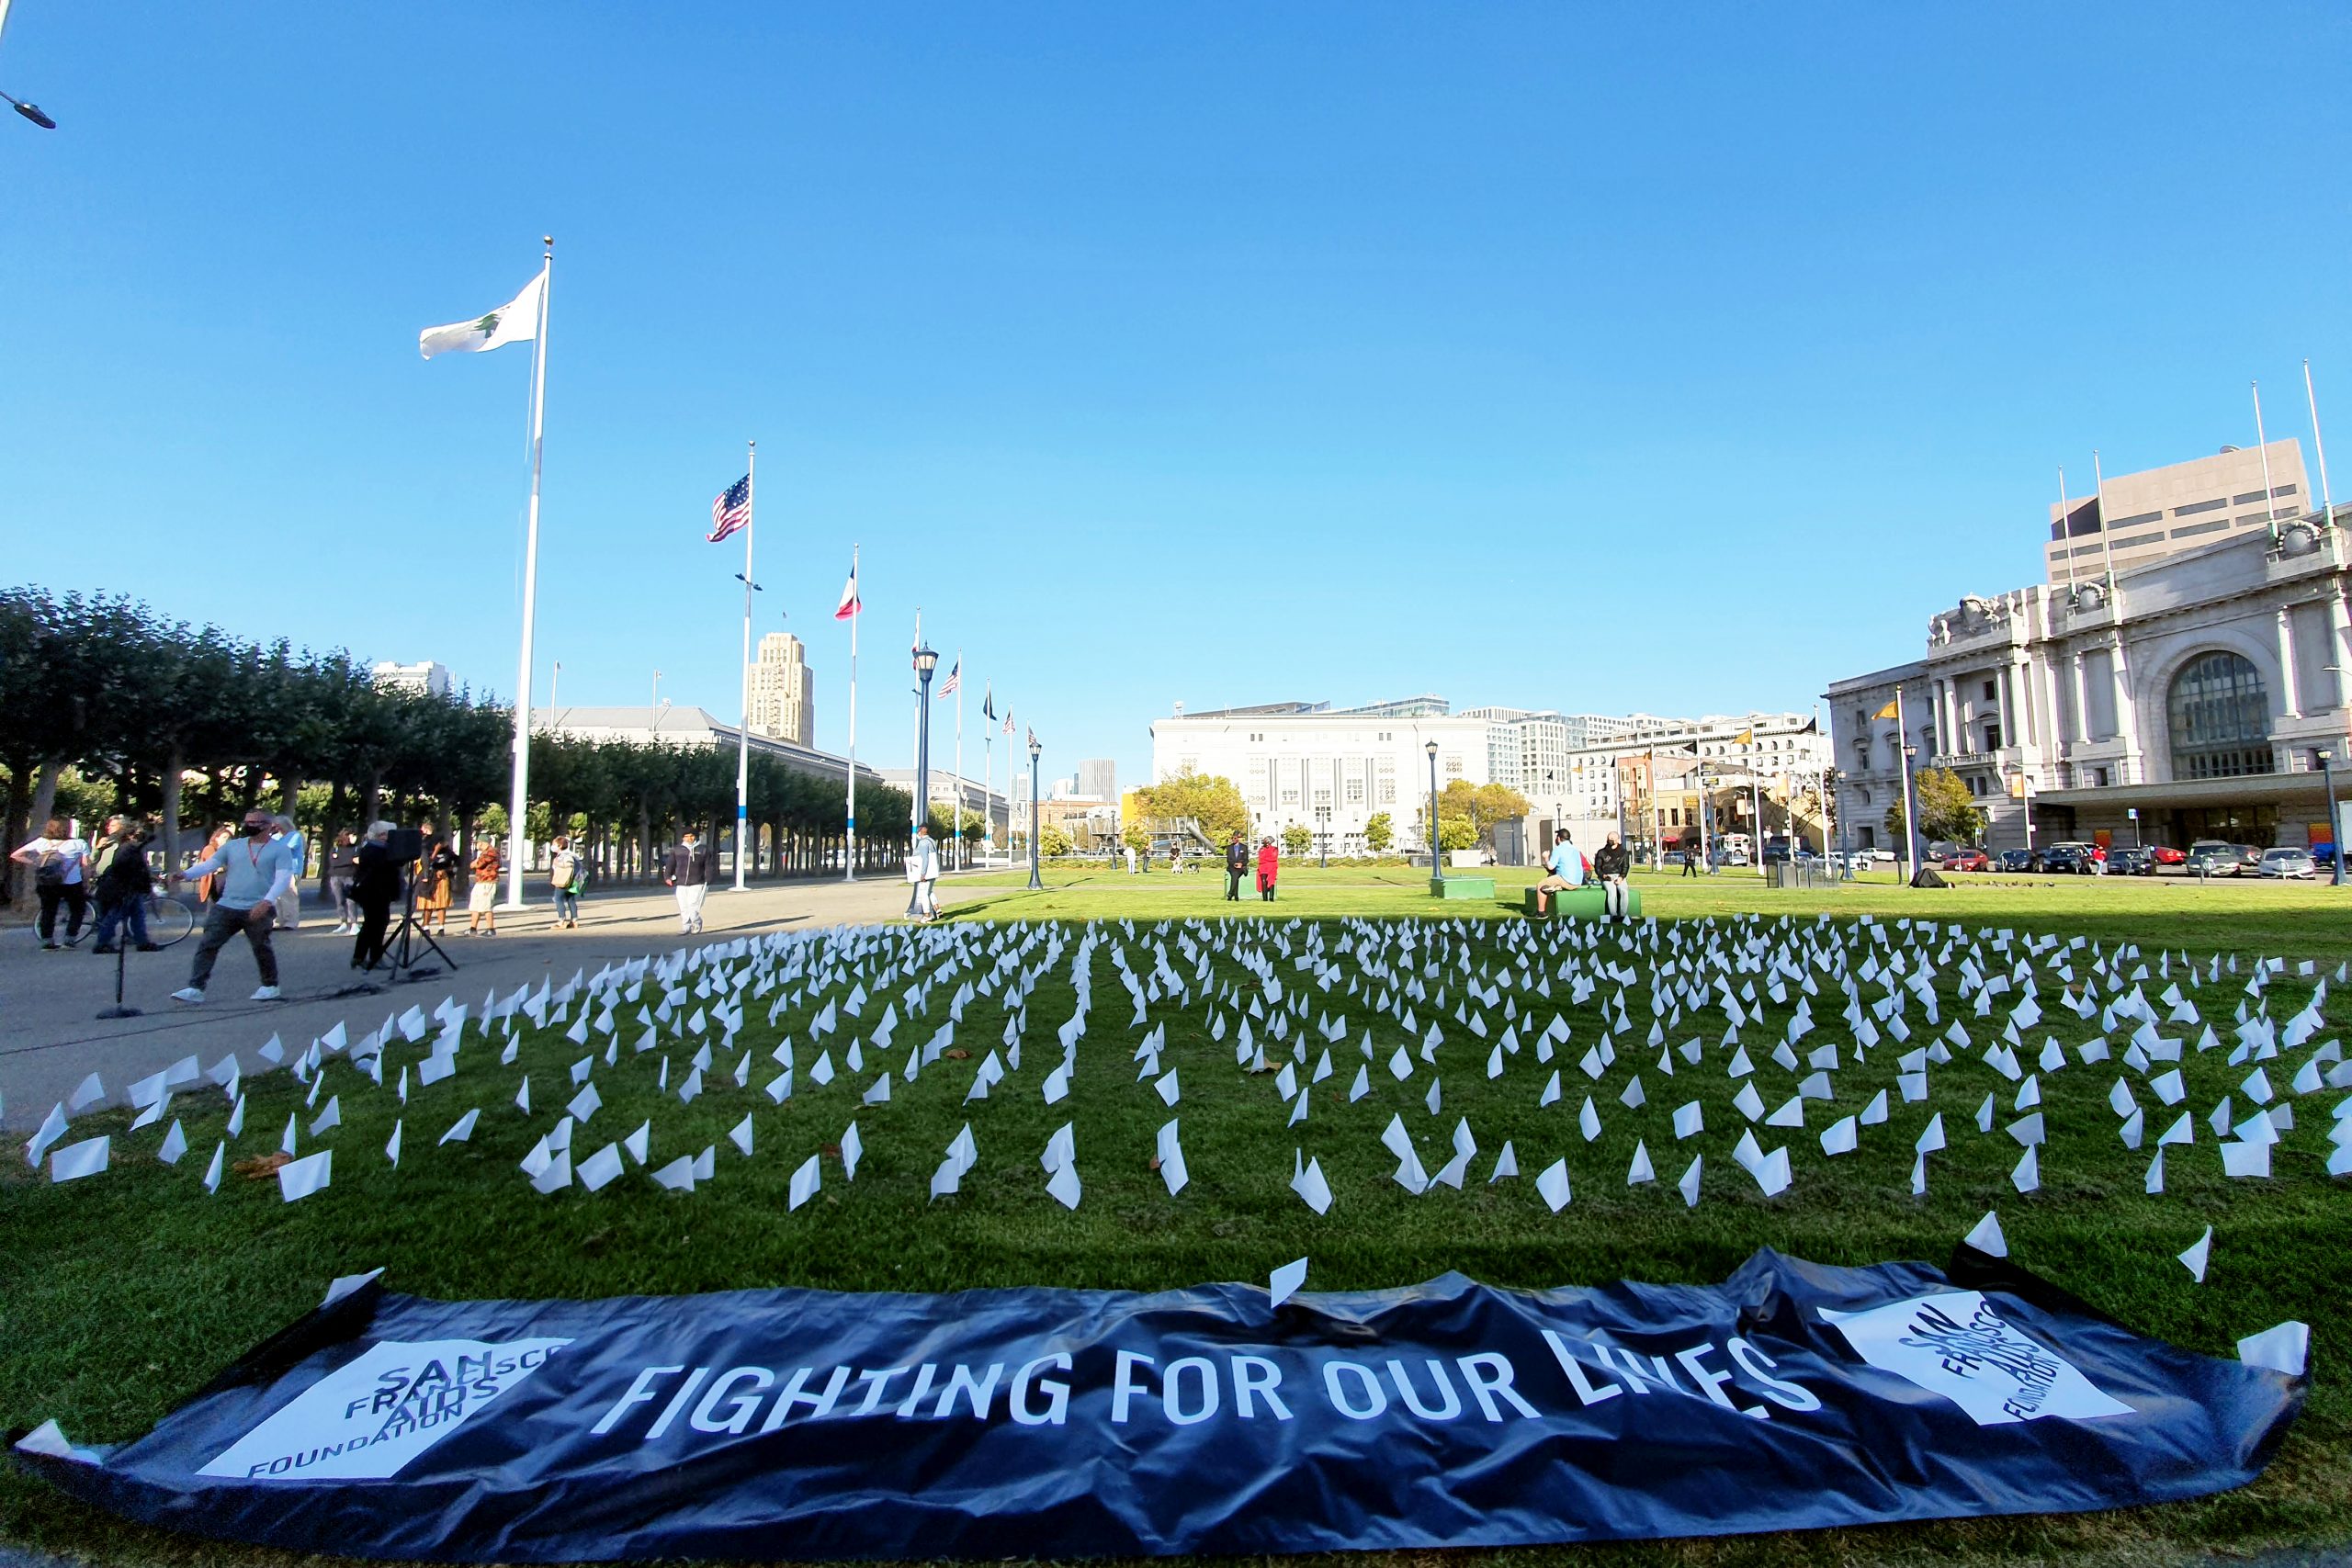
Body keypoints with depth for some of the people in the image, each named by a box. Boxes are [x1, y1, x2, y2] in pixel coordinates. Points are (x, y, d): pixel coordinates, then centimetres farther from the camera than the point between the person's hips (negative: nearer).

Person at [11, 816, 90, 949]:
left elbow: (15, 856, 0)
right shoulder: (79, 844, -9)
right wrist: (86, 885, -1)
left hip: (45, 885, 3)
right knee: (77, 910, 14)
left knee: (48, 912, 15)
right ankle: (69, 939, 8)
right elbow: (85, 866, -10)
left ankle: (47, 941, 14)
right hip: (72, 884, -3)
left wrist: (35, 863, 5)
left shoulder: (41, 842, 0)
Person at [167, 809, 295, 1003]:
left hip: (258, 910, -4)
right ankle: (195, 988, -2)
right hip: (225, 907, 5)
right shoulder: (233, 847, 12)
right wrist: (185, 874, -16)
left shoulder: (280, 849, -2)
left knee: (261, 948, 4)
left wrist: (267, 901, -25)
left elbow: (283, 878, -12)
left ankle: (270, 986, 19)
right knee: (207, 945, -3)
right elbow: (209, 864, 5)